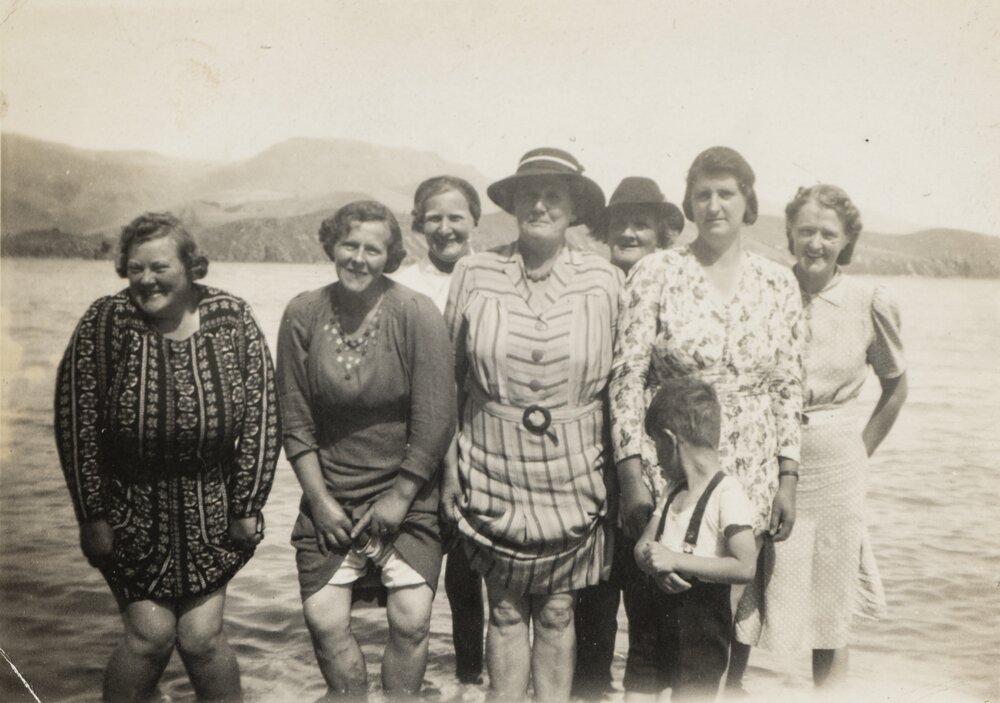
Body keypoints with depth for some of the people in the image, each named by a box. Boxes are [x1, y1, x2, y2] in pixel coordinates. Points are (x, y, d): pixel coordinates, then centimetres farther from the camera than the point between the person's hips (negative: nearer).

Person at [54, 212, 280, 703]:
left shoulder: (232, 319, -6)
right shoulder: (104, 323, -10)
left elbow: (262, 416, -4)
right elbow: (75, 423, -9)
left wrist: (248, 506, -5)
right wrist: (92, 516, -9)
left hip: (211, 510, 1)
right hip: (132, 510, -1)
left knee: (201, 637, -1)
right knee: (151, 634, -4)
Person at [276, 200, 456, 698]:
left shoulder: (416, 313, -11)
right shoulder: (302, 314, -3)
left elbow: (435, 420, -10)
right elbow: (295, 422, 1)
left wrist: (401, 497, -9)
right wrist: (320, 499, -4)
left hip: (405, 492, -2)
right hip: (330, 493, 2)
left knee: (411, 619, -8)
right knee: (324, 620, -3)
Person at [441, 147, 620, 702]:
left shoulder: (603, 281, -2)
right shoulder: (474, 274, -2)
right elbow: (448, 376, 5)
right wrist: (448, 462, 4)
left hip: (573, 480, 0)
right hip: (493, 474, 0)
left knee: (557, 614, 10)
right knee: (505, 612, 10)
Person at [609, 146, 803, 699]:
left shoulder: (778, 284, 7)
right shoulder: (655, 273, -2)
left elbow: (788, 389, 9)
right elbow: (626, 377, -5)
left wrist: (788, 478, 4)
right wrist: (631, 472, -11)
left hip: (749, 480, 3)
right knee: (651, 624, 3)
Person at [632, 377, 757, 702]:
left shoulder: (726, 493, -16)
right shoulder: (673, 494, 10)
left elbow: (745, 567, -25)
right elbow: (642, 546, 8)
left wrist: (676, 560, -24)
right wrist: (655, 563, -16)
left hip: (703, 623, -8)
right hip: (661, 613, 8)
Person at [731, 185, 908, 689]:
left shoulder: (871, 303, -2)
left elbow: (895, 387, 13)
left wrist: (859, 452, 9)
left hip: (835, 472, 1)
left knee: (830, 618, 10)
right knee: (742, 609, 4)